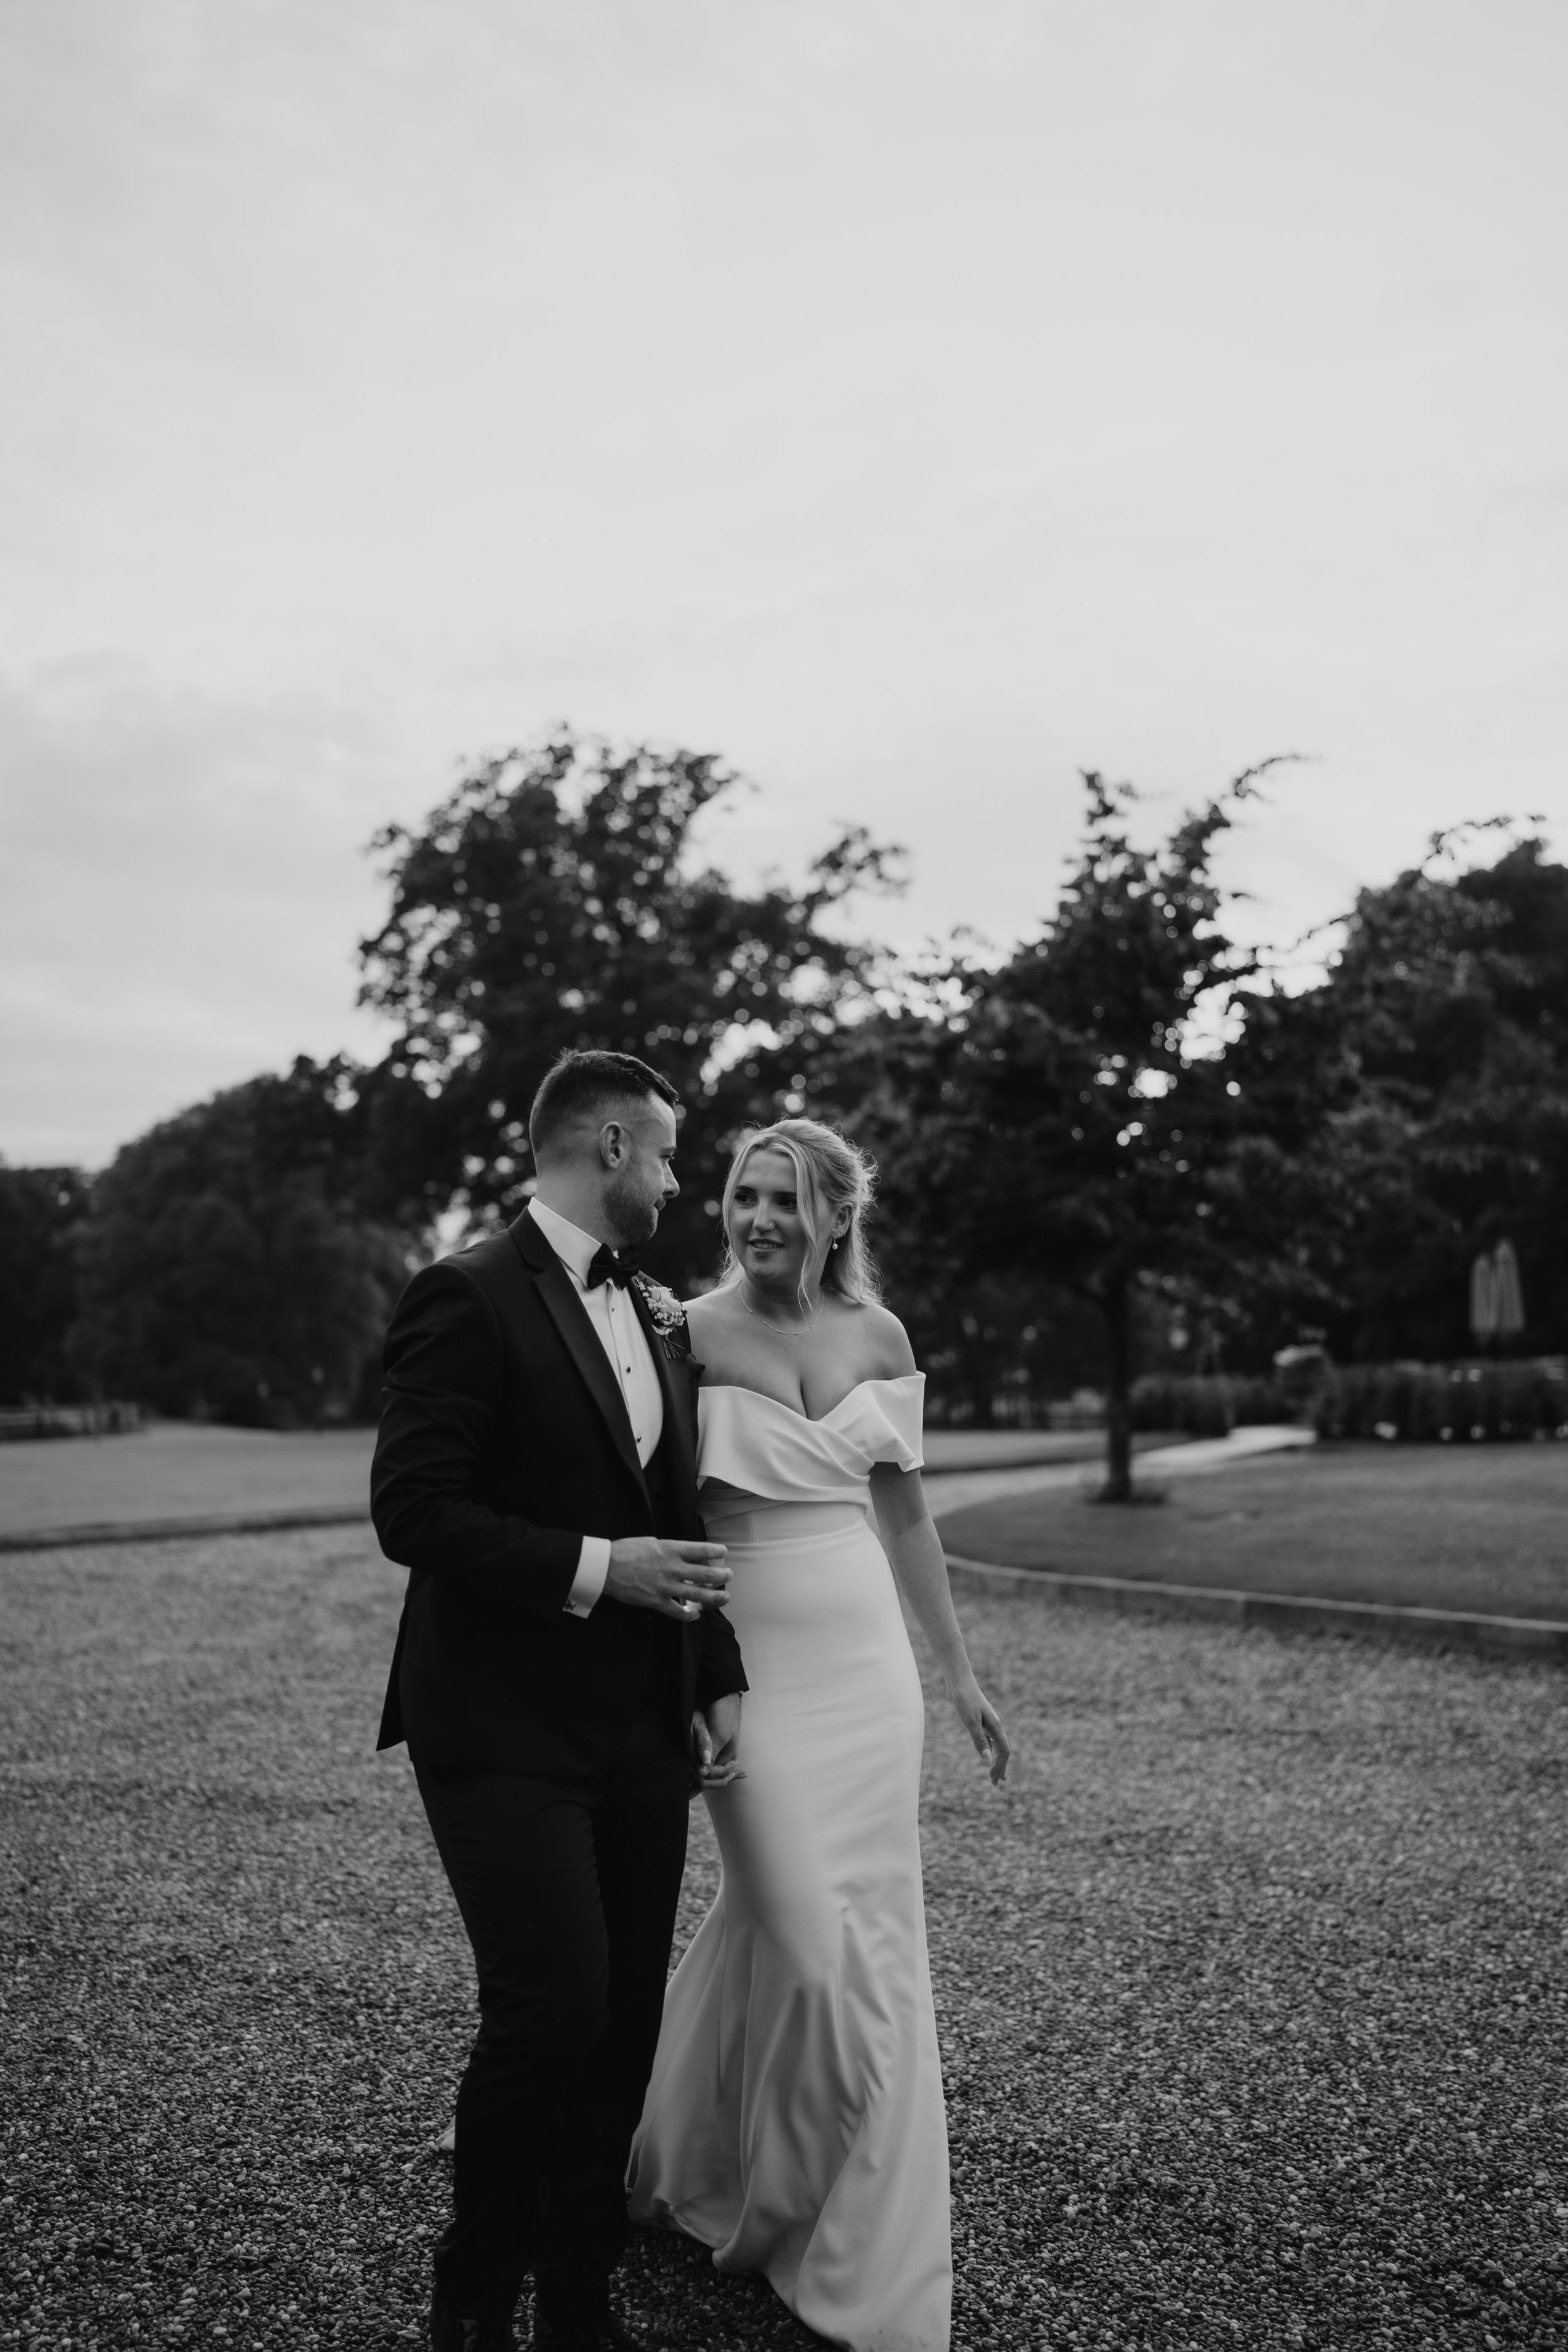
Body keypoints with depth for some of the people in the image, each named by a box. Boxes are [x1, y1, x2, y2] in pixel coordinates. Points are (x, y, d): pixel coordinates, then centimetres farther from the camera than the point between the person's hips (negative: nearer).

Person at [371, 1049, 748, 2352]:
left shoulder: (658, 1314, 14)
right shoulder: (469, 1297, -11)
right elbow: (413, 1512, -16)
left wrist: (718, 1673, 12)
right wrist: (596, 1571, -20)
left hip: (639, 1728, 7)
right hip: (507, 1726, -7)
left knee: (627, 2016, 10)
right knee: (554, 2003, -12)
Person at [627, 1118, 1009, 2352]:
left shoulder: (878, 1335, 4)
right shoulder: (689, 1335, -9)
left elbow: (905, 1509, 11)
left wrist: (960, 1669, 13)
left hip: (867, 1656, 5)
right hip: (749, 1660, -4)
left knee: (816, 1924, 12)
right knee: (814, 1944, -3)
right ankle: (788, 2205, 25)